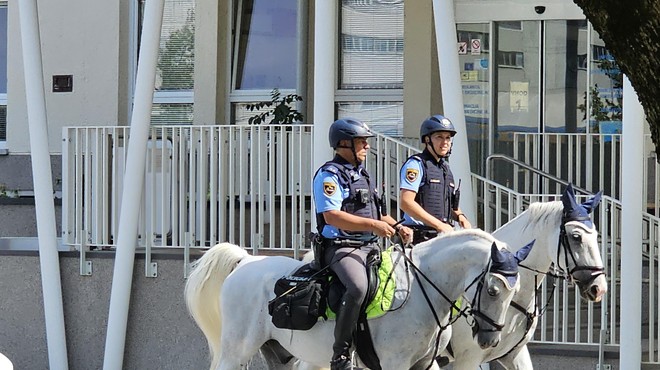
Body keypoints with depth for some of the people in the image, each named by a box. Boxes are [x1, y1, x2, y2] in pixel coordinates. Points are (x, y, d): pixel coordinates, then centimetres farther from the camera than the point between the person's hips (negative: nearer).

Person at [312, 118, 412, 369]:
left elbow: (377, 214, 29)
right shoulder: (330, 175, -6)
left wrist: (398, 228, 9)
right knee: (358, 287, -35)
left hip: (370, 247, 9)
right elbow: (331, 216, -19)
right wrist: (373, 225, -23)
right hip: (340, 247, -9)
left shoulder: (362, 175, 22)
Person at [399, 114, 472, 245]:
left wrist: (459, 216, 7)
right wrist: (439, 225, -16)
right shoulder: (415, 164, -3)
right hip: (420, 238, -8)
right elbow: (406, 203, -15)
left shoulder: (445, 168, 23)